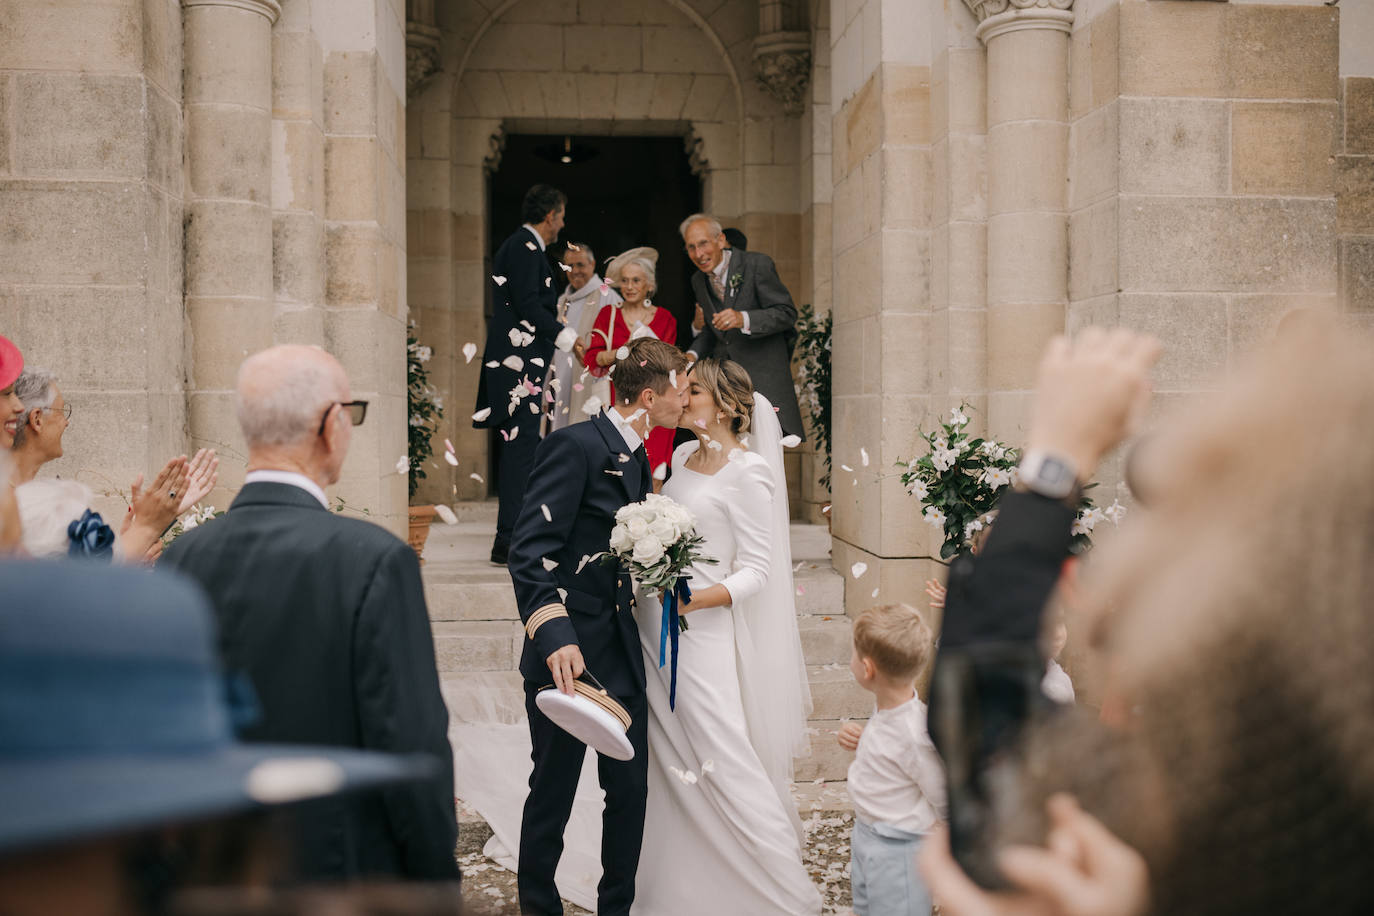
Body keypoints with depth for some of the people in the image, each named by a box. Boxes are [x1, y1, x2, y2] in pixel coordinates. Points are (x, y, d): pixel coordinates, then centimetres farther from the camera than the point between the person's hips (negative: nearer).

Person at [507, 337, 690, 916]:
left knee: (630, 790, 9)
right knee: (553, 794, 6)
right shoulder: (574, 446, -14)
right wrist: (554, 638, -30)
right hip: (567, 655, -7)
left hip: (621, 655, 7)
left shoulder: (638, 461, 14)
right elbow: (530, 552, -22)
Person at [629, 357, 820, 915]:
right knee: (669, 766, 11)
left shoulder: (747, 471, -10)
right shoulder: (682, 456, 12)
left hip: (701, 633, -8)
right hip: (654, 631, 8)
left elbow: (756, 572, -13)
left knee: (725, 765, -7)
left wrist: (688, 600, -24)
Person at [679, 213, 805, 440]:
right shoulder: (699, 280, 11)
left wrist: (743, 319, -28)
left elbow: (787, 313, -12)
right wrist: (692, 354, 4)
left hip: (764, 374, -5)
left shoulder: (758, 264, -10)